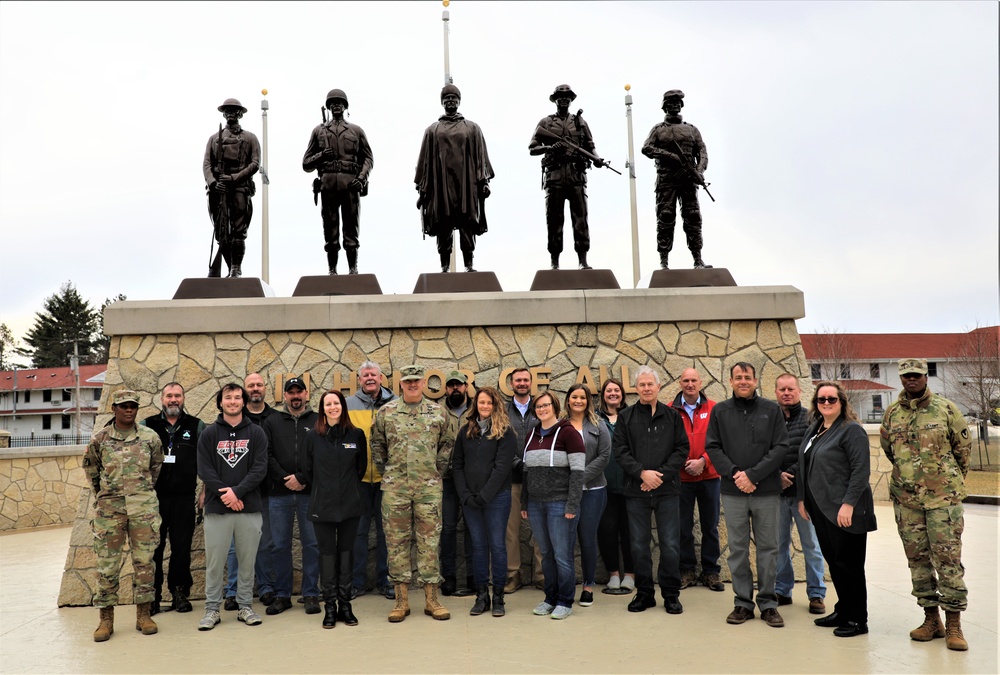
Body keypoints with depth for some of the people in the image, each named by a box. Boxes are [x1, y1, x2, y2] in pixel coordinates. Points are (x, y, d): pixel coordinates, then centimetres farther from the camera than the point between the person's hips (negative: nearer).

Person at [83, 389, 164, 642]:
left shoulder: (150, 437, 2)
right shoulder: (99, 439, 1)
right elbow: (90, 469, 15)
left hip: (144, 507, 0)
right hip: (109, 507, 0)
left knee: (144, 561, 4)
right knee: (107, 564, 3)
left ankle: (143, 614, 14)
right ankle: (106, 619, 14)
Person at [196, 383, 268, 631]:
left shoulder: (256, 433, 5)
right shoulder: (209, 434, 6)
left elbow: (260, 468, -3)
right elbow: (204, 469, -2)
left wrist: (237, 491, -15)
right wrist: (225, 494, -13)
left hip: (249, 508, 0)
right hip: (217, 508, 0)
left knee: (247, 561, 8)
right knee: (214, 561, 5)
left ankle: (245, 606, 20)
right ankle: (212, 610, 16)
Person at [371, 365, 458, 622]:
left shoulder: (438, 413, 5)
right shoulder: (386, 412, 4)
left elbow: (449, 442, 14)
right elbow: (377, 445, 14)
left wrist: (438, 470, 8)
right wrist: (386, 471, 8)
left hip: (429, 487, 0)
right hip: (395, 487, 0)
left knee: (429, 542, 3)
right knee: (397, 542, 3)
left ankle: (431, 599, 12)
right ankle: (401, 601, 12)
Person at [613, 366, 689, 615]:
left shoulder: (672, 416, 5)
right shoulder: (625, 417, 5)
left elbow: (682, 449, 1)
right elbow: (620, 451, -1)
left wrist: (661, 475, -11)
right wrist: (642, 473, -13)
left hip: (667, 491, -1)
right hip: (636, 492, 1)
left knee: (670, 545, 2)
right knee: (639, 545, 7)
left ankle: (671, 594, 16)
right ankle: (644, 593, 20)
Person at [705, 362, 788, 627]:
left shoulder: (772, 410, 3)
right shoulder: (719, 411, 6)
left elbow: (780, 447, -4)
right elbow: (712, 447, 2)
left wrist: (753, 475, -13)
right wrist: (734, 473, -13)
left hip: (767, 492, -1)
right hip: (733, 492, 1)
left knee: (768, 548, 6)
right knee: (738, 549, 7)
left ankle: (768, 603, 17)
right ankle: (743, 602, 17)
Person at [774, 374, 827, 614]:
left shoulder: (811, 419, 0)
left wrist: (791, 474, -13)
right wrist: (777, 476, -11)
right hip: (777, 492, 2)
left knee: (811, 545, 6)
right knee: (779, 544, 9)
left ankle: (816, 594, 16)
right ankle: (782, 590, 21)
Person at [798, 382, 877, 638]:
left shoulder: (851, 430, -11)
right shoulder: (813, 430, 14)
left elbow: (861, 470, -17)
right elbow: (804, 467, 20)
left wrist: (848, 504, -22)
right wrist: (802, 498, 15)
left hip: (844, 512, -8)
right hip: (821, 510, 8)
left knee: (849, 564, 0)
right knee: (833, 561, 14)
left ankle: (857, 620, 11)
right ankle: (843, 611, 26)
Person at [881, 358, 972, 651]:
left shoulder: (946, 409, -2)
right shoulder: (891, 414, 6)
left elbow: (963, 447, 7)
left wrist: (951, 481, 13)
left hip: (944, 497, -3)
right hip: (905, 498, 3)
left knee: (948, 557, -4)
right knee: (917, 558, 8)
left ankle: (954, 624, 4)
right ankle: (931, 618, 18)